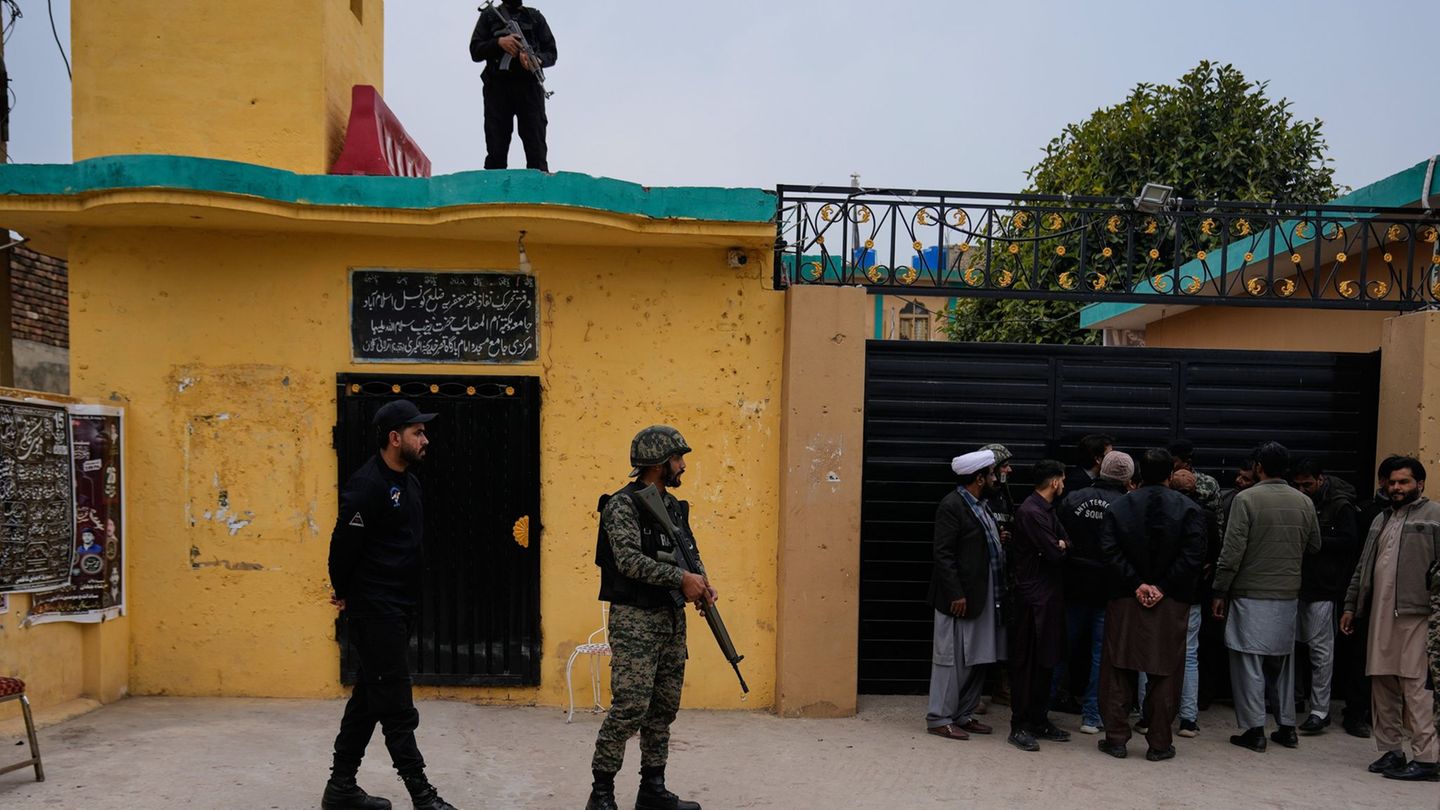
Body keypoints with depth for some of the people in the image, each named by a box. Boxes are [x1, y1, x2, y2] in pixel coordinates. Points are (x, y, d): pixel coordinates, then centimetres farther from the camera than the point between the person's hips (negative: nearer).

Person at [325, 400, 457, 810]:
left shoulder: (409, 482, 11)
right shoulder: (367, 485, -18)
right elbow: (343, 544, -17)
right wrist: (345, 594, -3)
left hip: (400, 608, 9)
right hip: (374, 610, -9)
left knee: (369, 697, 16)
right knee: (396, 706, -2)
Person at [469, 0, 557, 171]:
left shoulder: (535, 17, 18)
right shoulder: (489, 15, 18)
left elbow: (551, 53, 11)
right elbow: (475, 51, 9)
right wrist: (499, 42, -10)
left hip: (529, 86, 0)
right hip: (498, 87, 0)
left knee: (536, 150, -11)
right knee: (496, 150, -6)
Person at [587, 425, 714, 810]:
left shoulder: (674, 506, 13)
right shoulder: (622, 505, -11)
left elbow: (690, 554, 17)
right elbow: (629, 560, -22)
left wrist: (700, 583, -3)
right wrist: (681, 577, -23)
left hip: (672, 618, 8)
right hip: (635, 619, -8)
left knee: (664, 707, 11)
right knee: (631, 706, -10)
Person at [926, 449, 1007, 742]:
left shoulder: (980, 505, 13)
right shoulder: (952, 505, -14)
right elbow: (943, 553, -17)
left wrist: (1000, 540, 3)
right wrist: (956, 594, -20)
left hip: (984, 596, 9)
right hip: (960, 597, -9)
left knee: (979, 659, 14)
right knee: (952, 660, 0)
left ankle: (963, 715, 26)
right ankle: (939, 719, 11)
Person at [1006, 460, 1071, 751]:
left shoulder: (1048, 511, 16)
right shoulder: (1031, 512, -17)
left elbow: (1066, 544, 11)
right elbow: (1054, 555, -20)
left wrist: (1059, 547, -10)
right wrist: (1061, 549, 2)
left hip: (1050, 594, 10)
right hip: (1034, 597, -10)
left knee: (1046, 661, 15)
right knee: (1027, 663, -3)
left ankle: (1039, 721, 24)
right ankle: (1019, 727, 5)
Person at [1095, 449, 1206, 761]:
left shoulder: (1119, 506, 0)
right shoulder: (1188, 508, -3)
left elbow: (1110, 551, -8)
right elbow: (1193, 556, -11)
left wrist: (1137, 584, -6)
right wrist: (1163, 587, -9)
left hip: (1125, 598, 1)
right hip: (1172, 602, -1)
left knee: (1118, 669, 9)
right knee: (1166, 672, 8)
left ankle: (1116, 738, 13)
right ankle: (1159, 743, 13)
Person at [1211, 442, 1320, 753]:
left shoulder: (1246, 499, -12)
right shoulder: (1304, 502, 3)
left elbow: (1232, 551, -14)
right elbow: (1314, 546, 12)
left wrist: (1220, 591, -7)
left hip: (1251, 594, -5)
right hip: (1288, 595, 5)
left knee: (1249, 661, 2)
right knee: (1282, 661, 16)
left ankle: (1253, 729, 5)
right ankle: (1287, 727, 22)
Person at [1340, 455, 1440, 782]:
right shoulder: (1382, 520, 21)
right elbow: (1363, 568, 22)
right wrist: (1351, 606, 19)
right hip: (1380, 614, 7)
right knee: (1382, 682, 9)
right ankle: (1391, 750, 18)